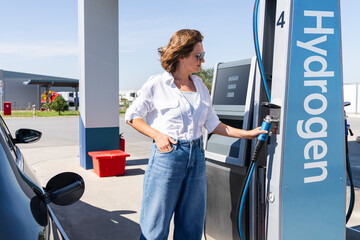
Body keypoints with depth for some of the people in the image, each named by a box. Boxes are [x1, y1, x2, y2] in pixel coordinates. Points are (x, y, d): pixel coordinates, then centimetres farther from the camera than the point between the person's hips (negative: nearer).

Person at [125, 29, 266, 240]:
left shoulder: (200, 86, 11)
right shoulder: (157, 84, -4)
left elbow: (212, 124, 14)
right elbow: (132, 115, 2)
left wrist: (247, 134, 8)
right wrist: (157, 135, -12)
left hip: (196, 156, 5)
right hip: (167, 156, -5)